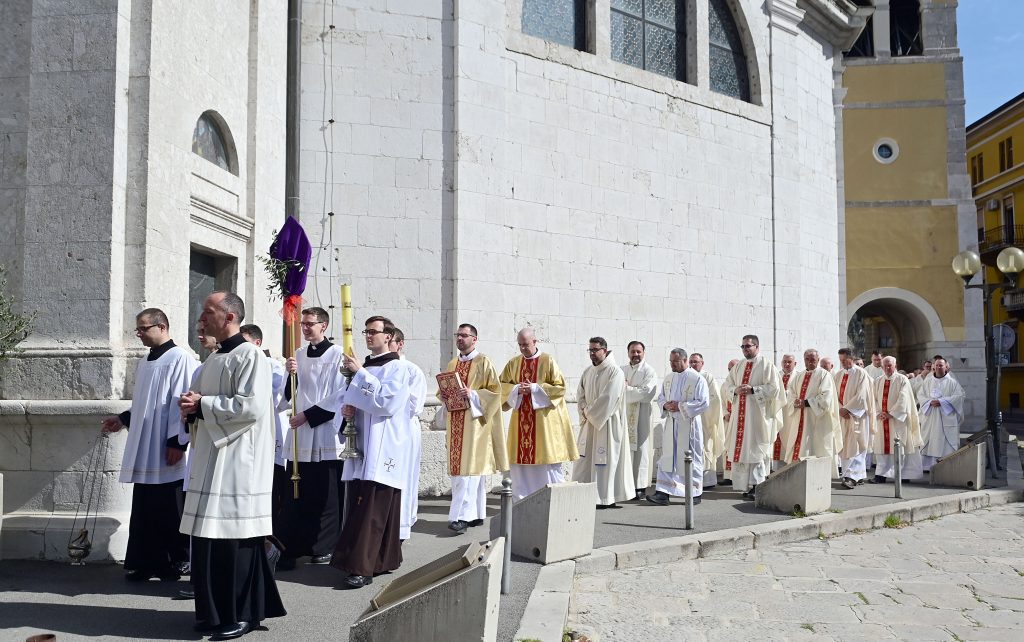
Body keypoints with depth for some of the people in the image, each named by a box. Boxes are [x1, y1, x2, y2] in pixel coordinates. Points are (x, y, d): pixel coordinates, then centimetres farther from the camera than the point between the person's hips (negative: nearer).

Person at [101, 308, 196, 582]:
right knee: (145, 510, 9)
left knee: (171, 510, 1)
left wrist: (177, 441, -18)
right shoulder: (144, 363, 16)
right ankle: (148, 561, 18)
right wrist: (123, 419, 12)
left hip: (167, 452, -8)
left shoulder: (181, 358, -10)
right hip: (144, 451, 8)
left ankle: (179, 561, 13)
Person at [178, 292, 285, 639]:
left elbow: (251, 406, -21)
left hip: (237, 462, -9)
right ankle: (215, 611, 23)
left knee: (234, 538, -4)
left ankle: (242, 614, 7)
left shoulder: (250, 356, -12)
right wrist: (191, 405, 0)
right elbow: (199, 397, 23)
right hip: (210, 460, 9)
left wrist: (203, 404, -14)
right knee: (208, 538, 11)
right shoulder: (213, 359, 17)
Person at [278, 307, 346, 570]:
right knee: (295, 495, 2)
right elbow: (290, 394, 14)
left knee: (326, 496, 2)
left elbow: (338, 397, -8)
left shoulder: (337, 355, -3)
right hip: (300, 435, 5)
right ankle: (290, 548, 6)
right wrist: (291, 373, -5)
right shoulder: (299, 354, 14)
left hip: (325, 434, -4)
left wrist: (308, 415, -10)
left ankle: (325, 548, 13)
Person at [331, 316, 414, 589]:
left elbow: (387, 402, -18)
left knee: (371, 510, -10)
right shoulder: (364, 366, 17)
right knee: (359, 505, 7)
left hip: (383, 450, -7)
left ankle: (362, 568, -8)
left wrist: (360, 373, -15)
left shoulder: (396, 368, -5)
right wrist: (348, 409, 1)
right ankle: (385, 560, 18)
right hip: (362, 447, 8)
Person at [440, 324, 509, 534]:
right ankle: (476, 514, 14)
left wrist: (473, 395, -19)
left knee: (470, 468, -12)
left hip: (474, 420, -7)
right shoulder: (452, 364, 17)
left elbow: (495, 390, -7)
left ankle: (461, 517, -15)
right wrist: (445, 394, 1)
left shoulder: (483, 362, -2)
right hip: (455, 421, 7)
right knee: (457, 468, 6)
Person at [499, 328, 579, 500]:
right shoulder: (513, 362, 8)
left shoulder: (548, 361, -4)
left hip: (543, 418, -4)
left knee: (547, 457, -2)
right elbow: (501, 384, 11)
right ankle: (521, 498, 13)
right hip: (521, 418, 4)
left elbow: (560, 386, -7)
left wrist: (535, 388, -14)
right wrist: (517, 388, -8)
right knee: (520, 460, 4)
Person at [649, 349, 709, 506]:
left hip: (689, 424, -5)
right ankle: (663, 493, -2)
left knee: (690, 458, 3)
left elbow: (703, 402, -13)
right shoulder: (669, 379, 12)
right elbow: (661, 397, 18)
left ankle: (695, 493, 16)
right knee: (667, 457, -1)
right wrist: (665, 405, -5)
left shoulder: (697, 379, -7)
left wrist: (680, 406, -18)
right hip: (671, 424, 5)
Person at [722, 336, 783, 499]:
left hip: (758, 414, -5)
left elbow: (774, 388, -10)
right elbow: (725, 387, 14)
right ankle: (746, 485, 12)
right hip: (740, 414, 6)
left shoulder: (767, 365, -2)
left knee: (756, 450, -5)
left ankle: (757, 486, -1)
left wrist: (752, 390, -17)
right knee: (741, 448, 5)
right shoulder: (738, 366, 15)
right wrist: (735, 390, -7)